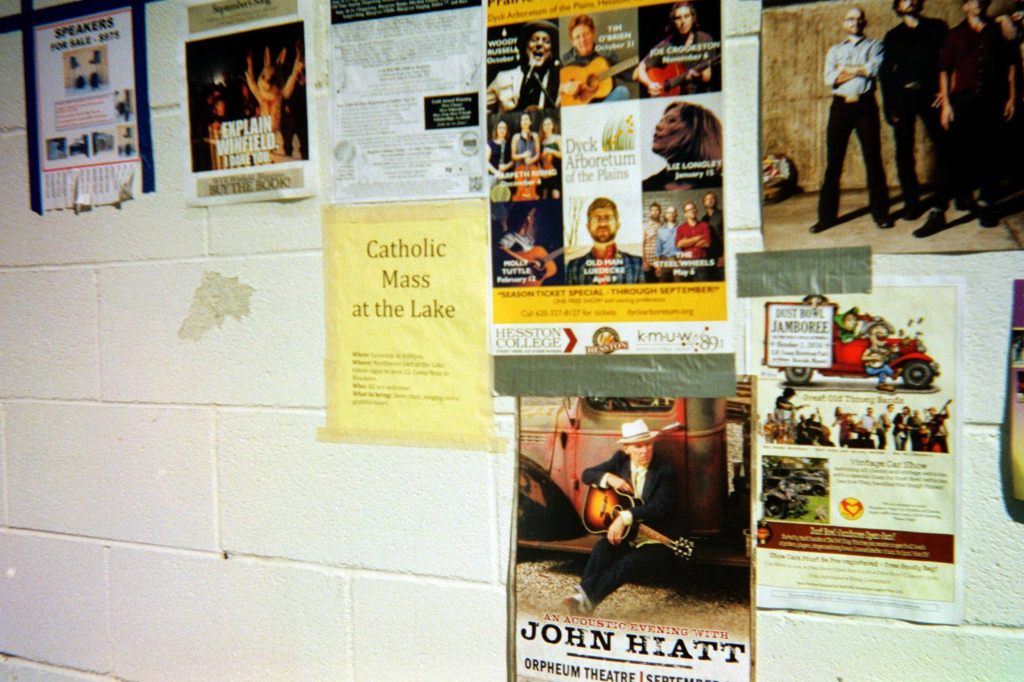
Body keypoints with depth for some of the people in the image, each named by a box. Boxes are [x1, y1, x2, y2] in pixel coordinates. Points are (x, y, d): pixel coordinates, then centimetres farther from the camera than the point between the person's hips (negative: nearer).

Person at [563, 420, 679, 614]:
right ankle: (582, 595, -38)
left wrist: (625, 517, -34)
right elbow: (587, 474, 8)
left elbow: (660, 506, -24)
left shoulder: (665, 471, -12)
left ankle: (585, 600, -41)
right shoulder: (620, 459, 4)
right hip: (625, 536, 5)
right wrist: (609, 478, -14)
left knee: (627, 564, -32)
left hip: (655, 542, -4)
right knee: (602, 547, -28)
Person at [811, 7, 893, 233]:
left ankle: (880, 213, 4)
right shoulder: (834, 50, 19)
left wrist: (845, 69, -3)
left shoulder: (874, 46, 14)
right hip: (840, 106, 1)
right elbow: (829, 79, 1)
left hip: (865, 105, -1)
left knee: (873, 159, -2)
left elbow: (875, 68, -7)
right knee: (833, 162, -2)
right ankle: (826, 215, 0)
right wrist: (860, 71, -5)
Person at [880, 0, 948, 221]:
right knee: (904, 150, -2)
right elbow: (885, 73, 8)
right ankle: (911, 201, 3)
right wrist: (890, 107, -2)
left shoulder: (937, 27, 13)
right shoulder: (892, 36, 14)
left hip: (931, 94, 0)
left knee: (943, 144, -3)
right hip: (903, 96, 1)